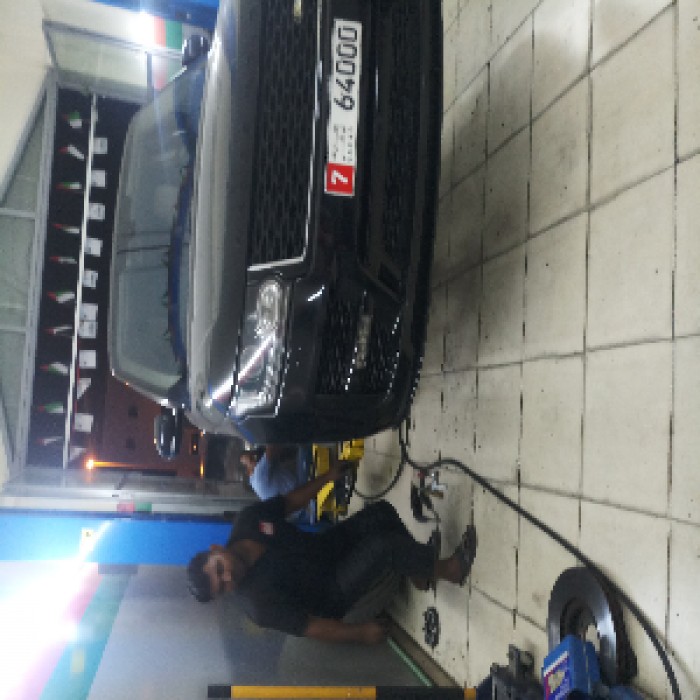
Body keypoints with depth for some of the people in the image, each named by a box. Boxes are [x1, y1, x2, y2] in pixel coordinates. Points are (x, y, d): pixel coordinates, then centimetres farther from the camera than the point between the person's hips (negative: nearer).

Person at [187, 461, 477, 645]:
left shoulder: (248, 520, -18)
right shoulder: (260, 602, -31)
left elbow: (290, 501, -2)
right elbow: (308, 627, -23)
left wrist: (328, 476, -2)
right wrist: (359, 632, -17)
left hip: (327, 545, 6)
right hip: (331, 593, -6)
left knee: (381, 513, -13)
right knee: (383, 546, -29)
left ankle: (416, 568, 11)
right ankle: (446, 570, -6)